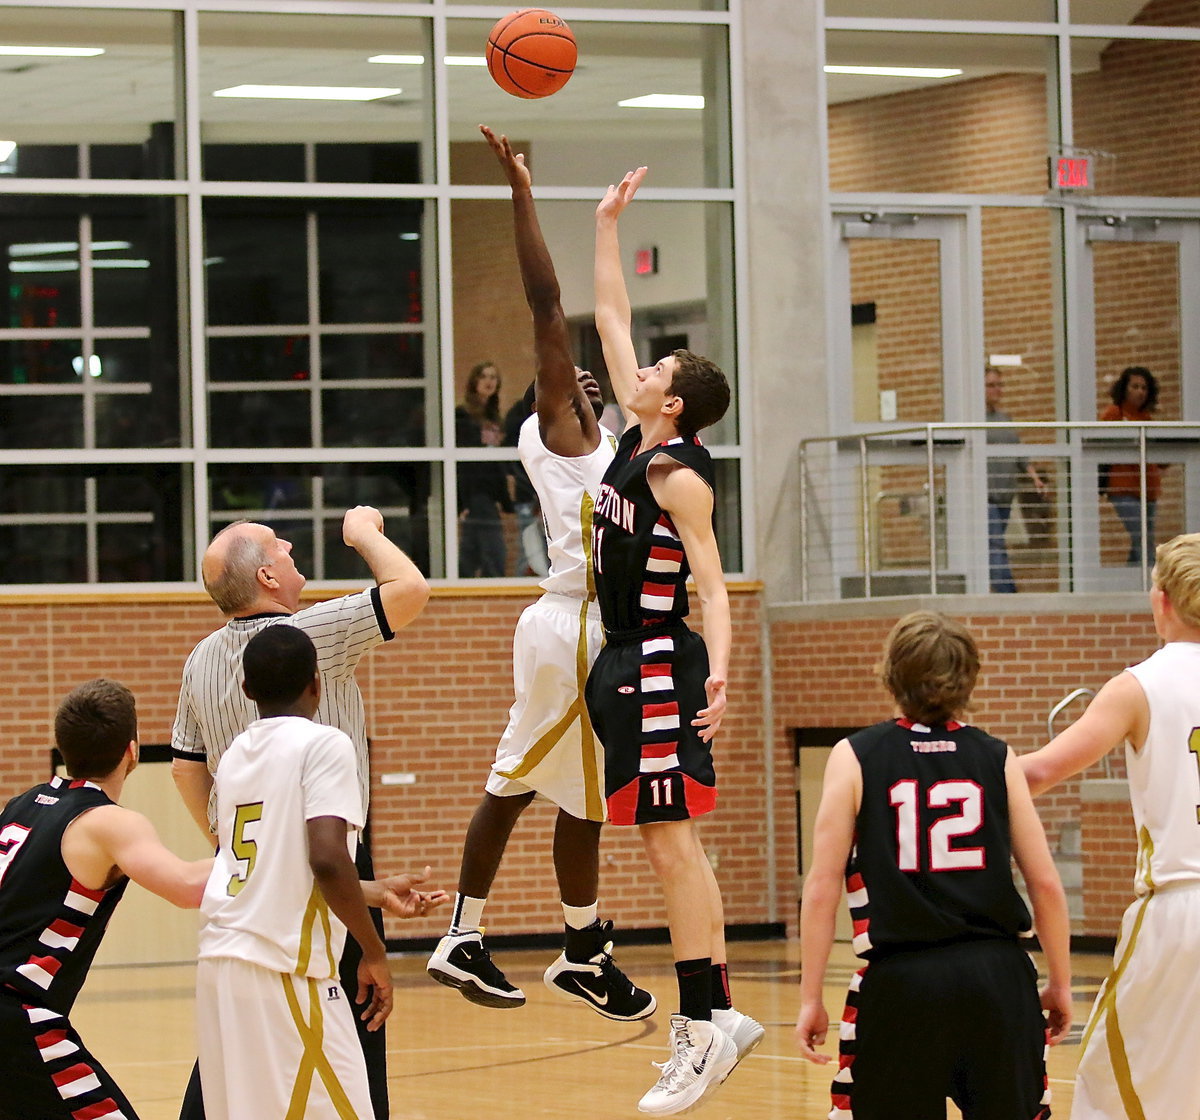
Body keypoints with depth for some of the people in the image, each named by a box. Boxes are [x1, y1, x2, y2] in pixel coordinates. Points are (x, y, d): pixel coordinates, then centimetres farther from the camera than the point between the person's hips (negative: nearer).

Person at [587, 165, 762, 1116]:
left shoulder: (679, 474, -14)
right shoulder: (639, 439, 9)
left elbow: (713, 584, -20)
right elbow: (612, 316, 19)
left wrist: (719, 672, -34)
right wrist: (608, 224, 21)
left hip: (660, 666, -9)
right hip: (631, 662, 9)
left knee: (670, 844, -11)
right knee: (676, 845, 10)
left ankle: (704, 1028, -13)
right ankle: (718, 1016, 13)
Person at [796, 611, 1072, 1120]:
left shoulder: (855, 758, 2)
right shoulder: (997, 759, 6)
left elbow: (822, 888, -2)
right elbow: (1046, 885, 5)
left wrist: (811, 997, 3)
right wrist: (1060, 984, 16)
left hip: (899, 982, -2)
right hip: (998, 975, 2)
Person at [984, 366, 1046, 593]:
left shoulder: (1005, 419, 19)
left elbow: (1020, 456, 21)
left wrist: (1034, 477, 7)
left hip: (1005, 495, 7)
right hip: (983, 495, -7)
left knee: (994, 548, 7)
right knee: (996, 547, -14)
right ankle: (1008, 595, -21)